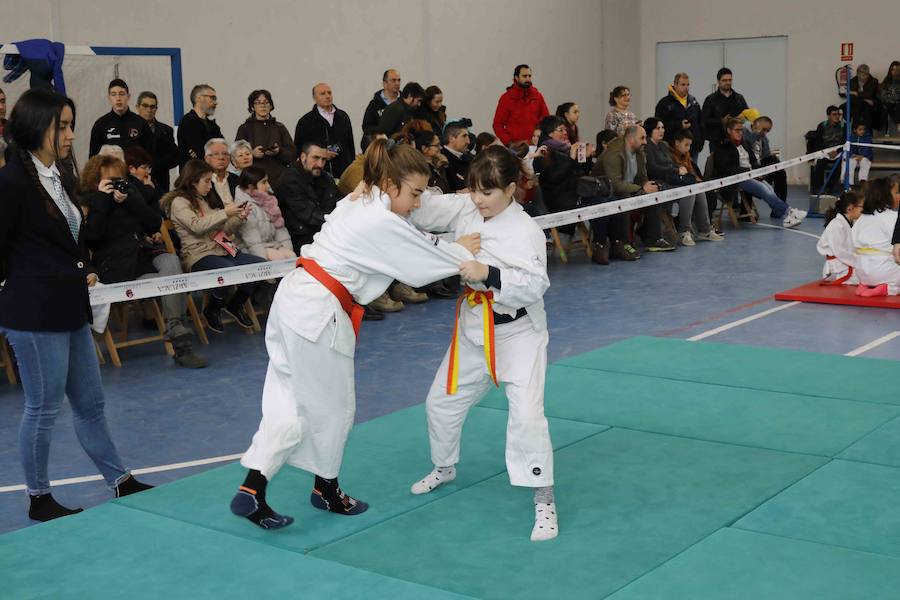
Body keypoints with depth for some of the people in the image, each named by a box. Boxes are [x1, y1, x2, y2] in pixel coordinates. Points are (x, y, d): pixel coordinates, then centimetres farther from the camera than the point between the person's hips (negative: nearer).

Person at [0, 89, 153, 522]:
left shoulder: (61, 177, 11)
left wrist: (84, 272, 5)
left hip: (70, 309, 8)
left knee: (90, 402, 17)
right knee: (44, 408, 4)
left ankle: (121, 481, 28)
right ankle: (38, 499, 20)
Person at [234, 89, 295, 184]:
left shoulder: (279, 127, 14)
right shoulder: (245, 128, 8)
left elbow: (293, 155, 6)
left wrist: (279, 152, -13)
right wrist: (252, 154, -17)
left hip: (278, 177, 2)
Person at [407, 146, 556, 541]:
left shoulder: (525, 231, -21)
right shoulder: (465, 210, -3)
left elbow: (534, 285, -27)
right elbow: (420, 208, -4)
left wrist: (489, 274, -36)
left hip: (517, 333, -7)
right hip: (473, 330, 7)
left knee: (527, 414, -17)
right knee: (441, 402, 17)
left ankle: (544, 501, -3)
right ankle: (444, 468, 45)